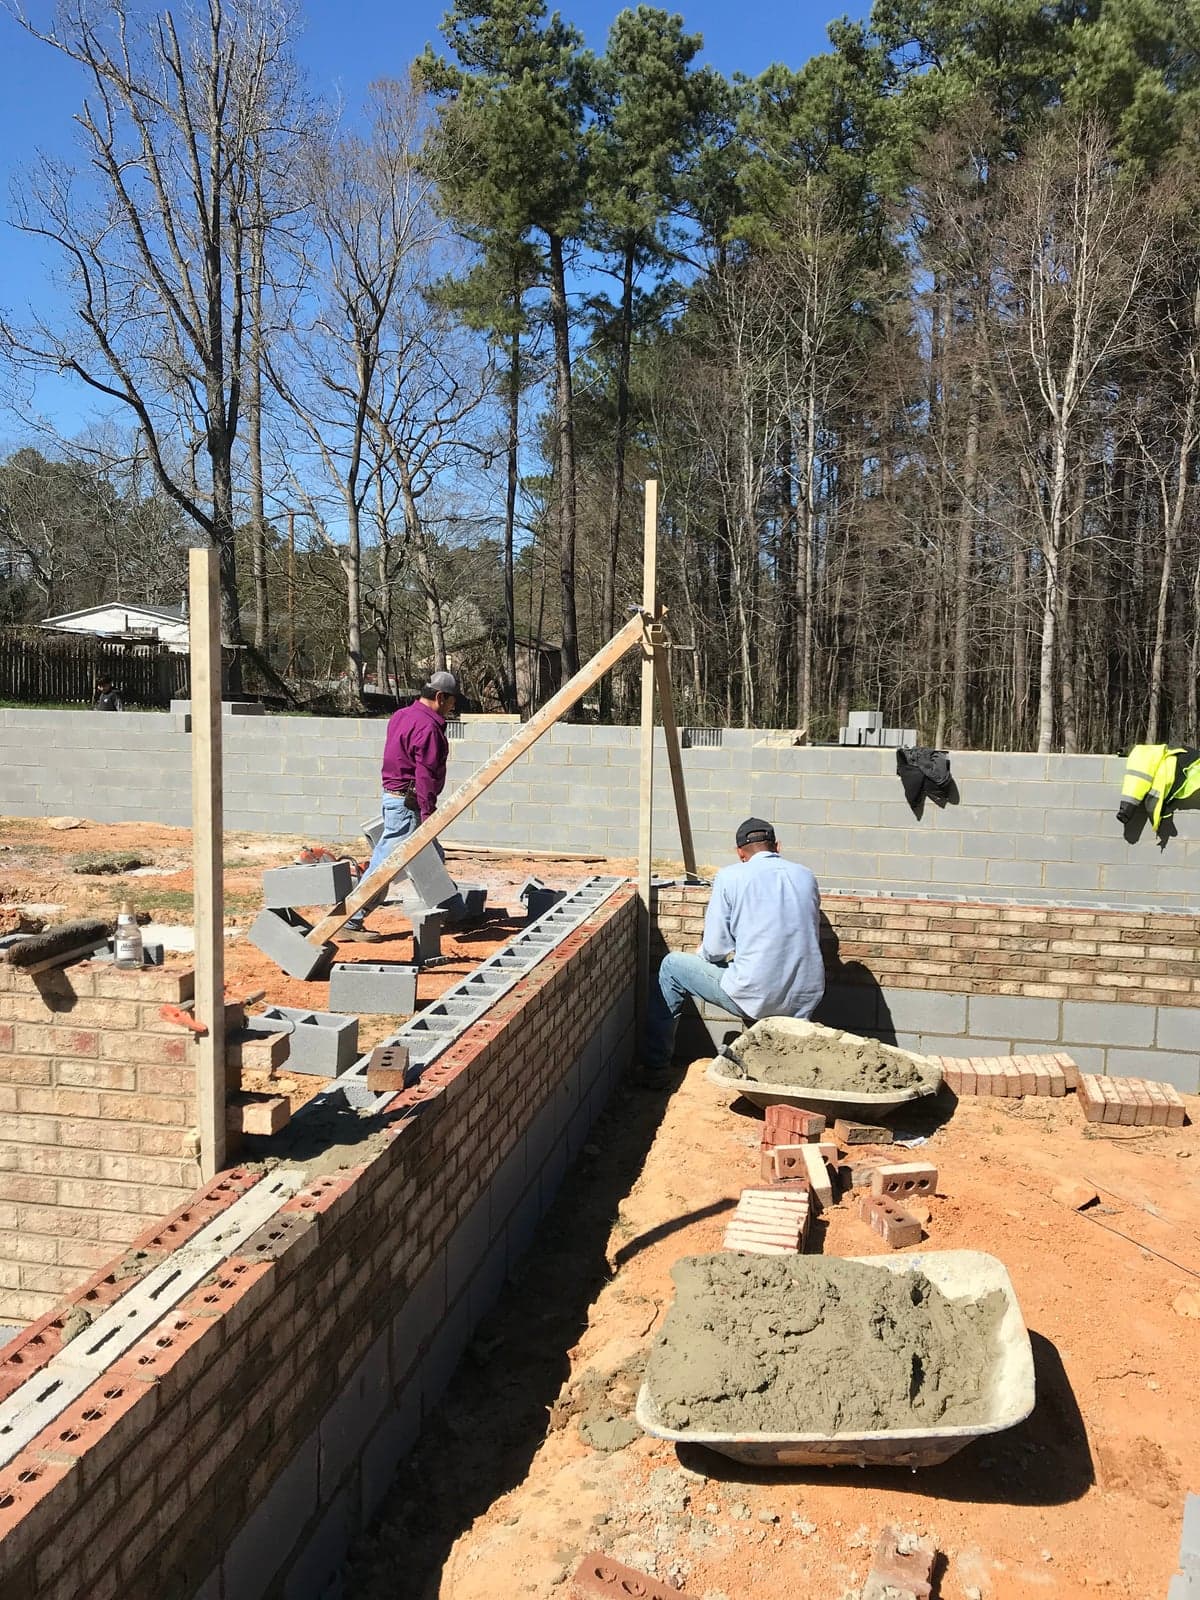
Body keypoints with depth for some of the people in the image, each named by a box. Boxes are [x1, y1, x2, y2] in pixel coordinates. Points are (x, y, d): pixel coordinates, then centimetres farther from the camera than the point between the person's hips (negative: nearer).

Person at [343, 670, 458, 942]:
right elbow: (426, 774, -23)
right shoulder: (427, 726, -18)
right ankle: (351, 921, -5)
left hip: (394, 795, 11)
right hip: (407, 803, -11)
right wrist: (428, 814, -22)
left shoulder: (402, 716, 13)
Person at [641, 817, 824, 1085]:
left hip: (755, 1000, -5)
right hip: (806, 1002, 5)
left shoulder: (730, 877, -3)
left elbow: (713, 951, -5)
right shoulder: (806, 876, 10)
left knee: (672, 967, 17)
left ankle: (654, 1068, 20)